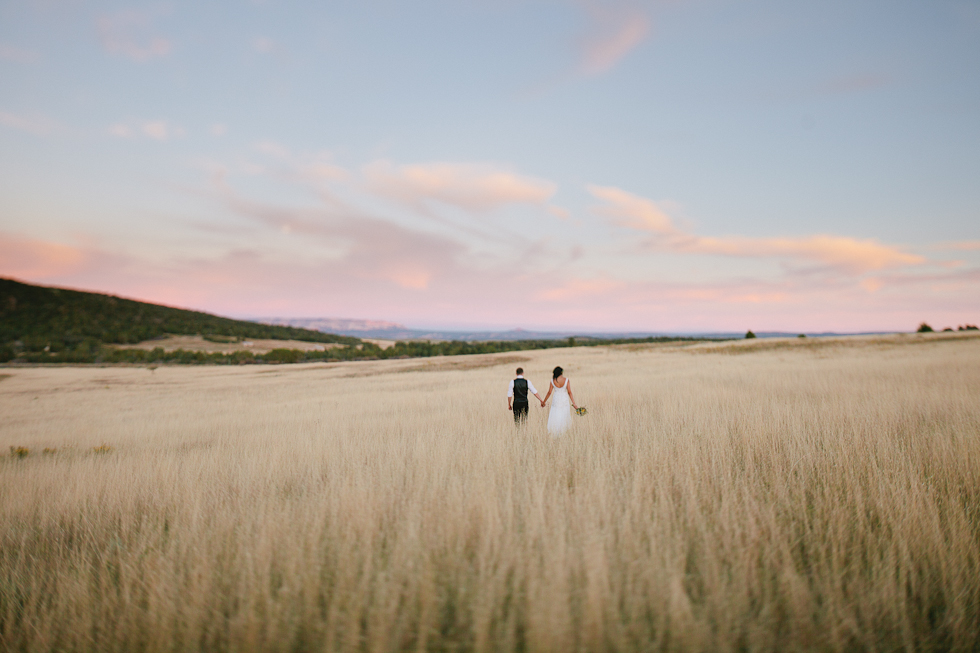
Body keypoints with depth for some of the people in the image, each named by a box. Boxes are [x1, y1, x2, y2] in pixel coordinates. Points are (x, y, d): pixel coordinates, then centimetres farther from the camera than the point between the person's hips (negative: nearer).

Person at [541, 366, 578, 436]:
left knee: (554, 419, 6)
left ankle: (555, 433, 3)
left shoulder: (553, 381, -6)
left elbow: (549, 392, 0)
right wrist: (574, 404, -6)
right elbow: (569, 392, -9)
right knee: (564, 419, 11)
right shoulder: (566, 380, -7)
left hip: (556, 401, 0)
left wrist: (544, 402, 12)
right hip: (565, 401, 0)